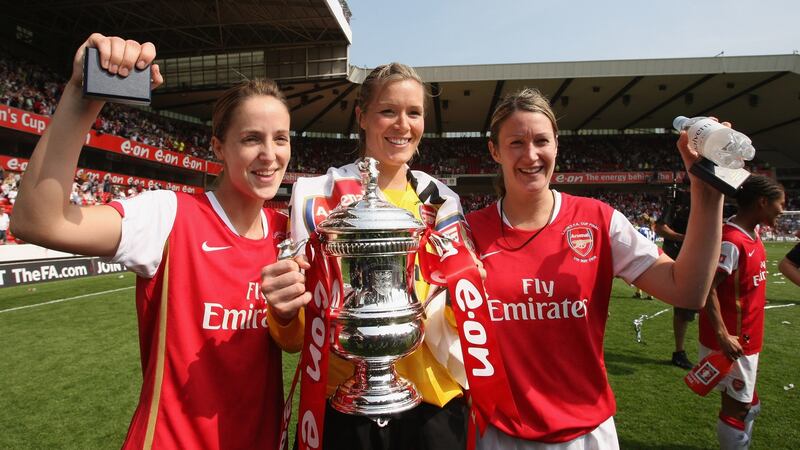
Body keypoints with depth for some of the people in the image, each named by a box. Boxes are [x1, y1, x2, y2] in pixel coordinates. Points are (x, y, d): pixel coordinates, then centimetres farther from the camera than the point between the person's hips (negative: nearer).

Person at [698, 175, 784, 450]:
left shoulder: (753, 232, 5)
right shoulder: (731, 241, -23)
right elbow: (707, 289, -28)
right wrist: (722, 335, -30)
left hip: (747, 338, 10)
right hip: (733, 341, -10)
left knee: (749, 404, 22)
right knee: (736, 406, 5)